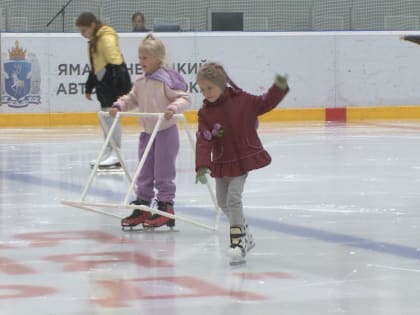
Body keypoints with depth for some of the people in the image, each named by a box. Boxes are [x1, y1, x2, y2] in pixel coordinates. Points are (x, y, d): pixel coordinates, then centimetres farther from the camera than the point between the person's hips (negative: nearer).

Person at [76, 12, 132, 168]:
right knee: (105, 117, 14)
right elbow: (94, 68, 24)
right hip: (104, 83, 10)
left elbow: (115, 61, -21)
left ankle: (116, 156, -10)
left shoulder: (107, 38, -15)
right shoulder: (94, 41, 16)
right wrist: (89, 88, 27)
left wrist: (120, 85, -26)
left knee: (112, 115, -11)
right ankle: (109, 152, 22)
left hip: (114, 82, -10)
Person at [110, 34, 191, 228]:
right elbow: (132, 99, 18)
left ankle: (166, 207, 4)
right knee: (144, 172, 11)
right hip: (147, 133, 8)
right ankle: (142, 207, 18)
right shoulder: (140, 83, 7)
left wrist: (173, 108, -34)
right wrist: (119, 106, 1)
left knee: (163, 172, -3)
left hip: (166, 132, -8)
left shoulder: (167, 80, -15)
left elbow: (184, 98, -17)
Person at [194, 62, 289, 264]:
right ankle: (245, 236, 34)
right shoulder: (205, 113, -7)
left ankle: (238, 241, -14)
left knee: (233, 197, -18)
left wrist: (279, 88, -13)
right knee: (223, 202, 13)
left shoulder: (242, 100, -10)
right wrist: (202, 166, -24)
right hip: (222, 163, 4)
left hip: (244, 159, -4)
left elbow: (265, 104, 3)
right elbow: (203, 141, -14)